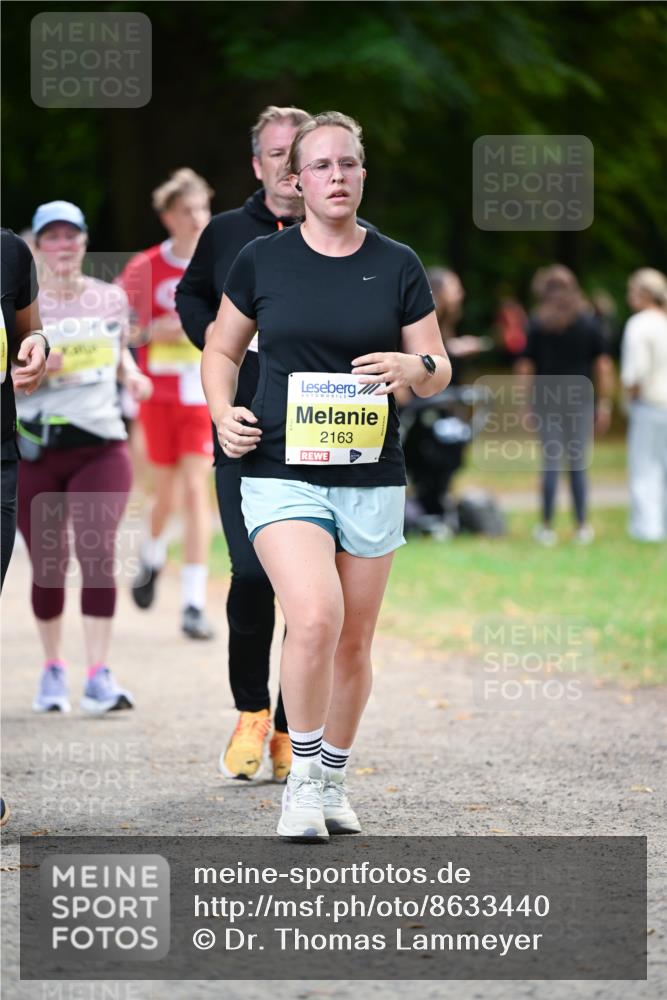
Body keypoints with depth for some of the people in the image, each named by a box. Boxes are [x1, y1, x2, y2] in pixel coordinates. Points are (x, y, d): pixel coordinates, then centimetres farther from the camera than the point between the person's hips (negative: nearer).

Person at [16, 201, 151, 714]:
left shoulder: (111, 298, 7)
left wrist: (131, 373, 2)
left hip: (101, 446, 0)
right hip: (37, 449, 0)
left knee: (98, 551, -15)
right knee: (47, 564, 5)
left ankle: (99, 676, -16)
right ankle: (53, 668, 24)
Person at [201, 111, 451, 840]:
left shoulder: (397, 266, 4)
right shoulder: (261, 260, 2)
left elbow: (439, 370, 7)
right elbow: (222, 350, 14)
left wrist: (414, 367, -16)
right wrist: (223, 412, -4)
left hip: (371, 479, 2)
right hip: (281, 473, -2)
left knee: (354, 642, 8)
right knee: (316, 617, -22)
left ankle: (333, 781, 27)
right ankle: (302, 776, -5)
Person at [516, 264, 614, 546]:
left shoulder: (537, 324, -1)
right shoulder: (589, 322, 1)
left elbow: (525, 367, -2)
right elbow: (603, 365, -1)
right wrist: (604, 404, 4)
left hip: (547, 402, 0)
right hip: (581, 402, 0)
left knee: (551, 463, 3)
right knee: (578, 464, 6)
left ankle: (547, 527, 5)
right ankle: (582, 526, 9)